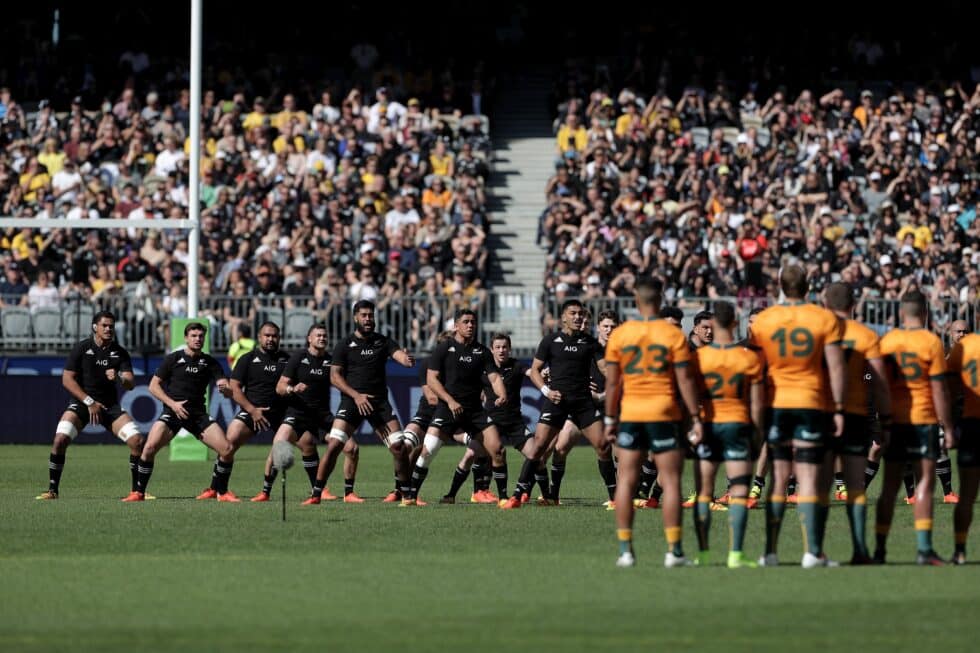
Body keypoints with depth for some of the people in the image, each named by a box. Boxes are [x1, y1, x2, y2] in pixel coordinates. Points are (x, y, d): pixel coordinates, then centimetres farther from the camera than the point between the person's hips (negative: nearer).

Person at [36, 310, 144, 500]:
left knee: (137, 441, -13)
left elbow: (130, 384, -4)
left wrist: (119, 378, -28)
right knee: (60, 440, -24)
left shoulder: (120, 353, 3)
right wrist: (89, 402, -15)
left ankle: (136, 490, 3)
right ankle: (52, 489, -10)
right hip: (81, 402, -2)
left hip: (110, 405, 3)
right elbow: (67, 379, -9)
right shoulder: (81, 348, -5)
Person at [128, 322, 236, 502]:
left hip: (198, 414, 2)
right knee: (150, 447, -24)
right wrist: (172, 403, -11)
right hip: (172, 412, -2)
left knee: (227, 449, -12)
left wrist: (225, 389, -22)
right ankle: (139, 492, -8)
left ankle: (222, 493, 8)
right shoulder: (173, 359, 3)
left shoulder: (210, 363, 8)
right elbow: (153, 386, 2)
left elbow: (229, 392, 3)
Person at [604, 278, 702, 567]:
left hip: (630, 415, 2)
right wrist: (695, 418, -3)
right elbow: (685, 379, -7)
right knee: (671, 481, 2)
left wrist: (610, 418, 9)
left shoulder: (619, 335, 0)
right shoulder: (673, 335, -5)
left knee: (626, 481, 6)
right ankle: (673, 551, -2)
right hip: (664, 414, -2)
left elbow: (612, 381, 1)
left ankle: (625, 550, 3)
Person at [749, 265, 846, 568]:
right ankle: (812, 552, -8)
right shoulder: (825, 319, -3)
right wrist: (839, 408, 0)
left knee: (778, 480, 8)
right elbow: (836, 367, -5)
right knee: (810, 480, -1)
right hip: (811, 405, -2)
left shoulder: (762, 321, 1)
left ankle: (770, 551, 5)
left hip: (775, 406, 2)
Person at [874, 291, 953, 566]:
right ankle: (923, 548, -12)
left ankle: (880, 549, 7)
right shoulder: (932, 342, -7)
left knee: (890, 485, 9)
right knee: (925, 481, -3)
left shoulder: (888, 340, 4)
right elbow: (939, 390, -8)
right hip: (923, 419, -4)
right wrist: (948, 427, -3)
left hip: (894, 419, 4)